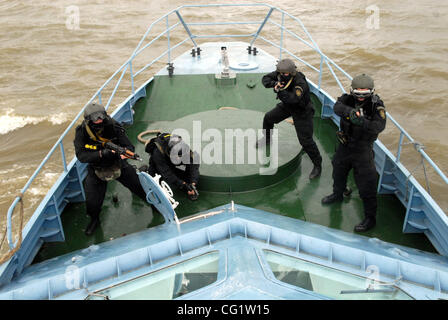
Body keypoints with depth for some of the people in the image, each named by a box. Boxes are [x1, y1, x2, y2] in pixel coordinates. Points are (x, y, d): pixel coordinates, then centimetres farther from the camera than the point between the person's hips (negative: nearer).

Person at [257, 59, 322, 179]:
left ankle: (317, 164, 5)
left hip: (302, 111, -7)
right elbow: (265, 78, -14)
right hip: (287, 106, 8)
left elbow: (294, 99, -46)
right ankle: (267, 139, 47)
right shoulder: (280, 74, -14)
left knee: (305, 140, -11)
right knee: (269, 118, 18)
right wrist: (274, 83, -33)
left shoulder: (300, 83, -35)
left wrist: (279, 90, -50)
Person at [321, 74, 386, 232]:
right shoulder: (348, 99, -10)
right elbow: (337, 107, -30)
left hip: (363, 149, -5)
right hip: (345, 145, 5)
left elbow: (380, 126, -32)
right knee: (338, 171, 26)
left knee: (366, 184, -3)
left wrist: (363, 122, -50)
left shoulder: (376, 105, -18)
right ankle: (338, 194, 56)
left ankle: (370, 218, 11)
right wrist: (350, 111, -50)